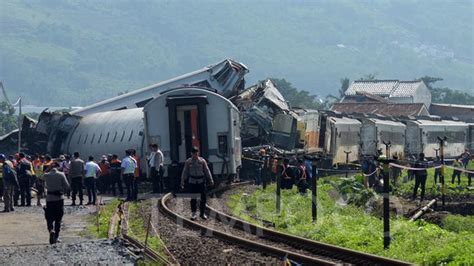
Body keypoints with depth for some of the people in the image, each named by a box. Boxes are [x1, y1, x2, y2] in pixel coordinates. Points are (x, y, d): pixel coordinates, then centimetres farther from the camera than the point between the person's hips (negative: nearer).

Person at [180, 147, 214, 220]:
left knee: (203, 197, 2)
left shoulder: (202, 161, 1)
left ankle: (202, 213, 15)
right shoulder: (188, 162, 1)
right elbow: (184, 172, 6)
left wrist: (210, 180, 3)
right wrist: (182, 182, 5)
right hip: (192, 181, -1)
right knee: (193, 198, 1)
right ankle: (193, 214, 7)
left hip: (201, 181, 1)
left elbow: (207, 171, 5)